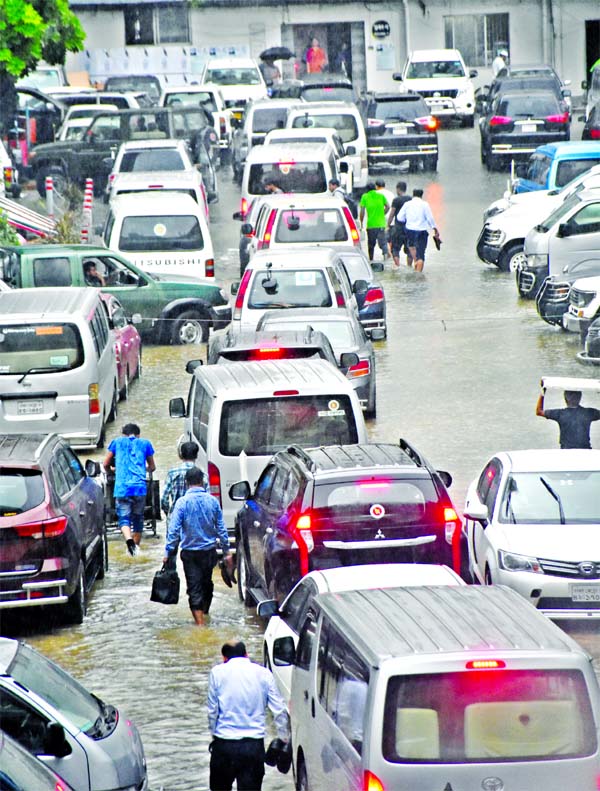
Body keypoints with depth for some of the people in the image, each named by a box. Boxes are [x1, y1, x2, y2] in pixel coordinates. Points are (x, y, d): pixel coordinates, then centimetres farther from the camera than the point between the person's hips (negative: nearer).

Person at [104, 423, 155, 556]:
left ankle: (128, 539, -32)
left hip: (122, 487, -1)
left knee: (124, 517, -6)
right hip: (140, 486, 1)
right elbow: (152, 467, 25)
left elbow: (106, 464, 19)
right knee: (138, 518, 15)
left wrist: (111, 471, 42)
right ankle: (136, 546, 21)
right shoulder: (145, 443, 16)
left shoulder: (117, 442, 15)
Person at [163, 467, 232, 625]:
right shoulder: (212, 501, -3)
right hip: (209, 551, 3)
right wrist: (227, 551, 9)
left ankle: (200, 622, -8)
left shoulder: (182, 502, -12)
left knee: (194, 588, -1)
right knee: (207, 584, 21)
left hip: (190, 552, -3)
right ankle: (205, 613, 37)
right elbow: (221, 528, 2)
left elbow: (173, 530, -13)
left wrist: (168, 553, -7)